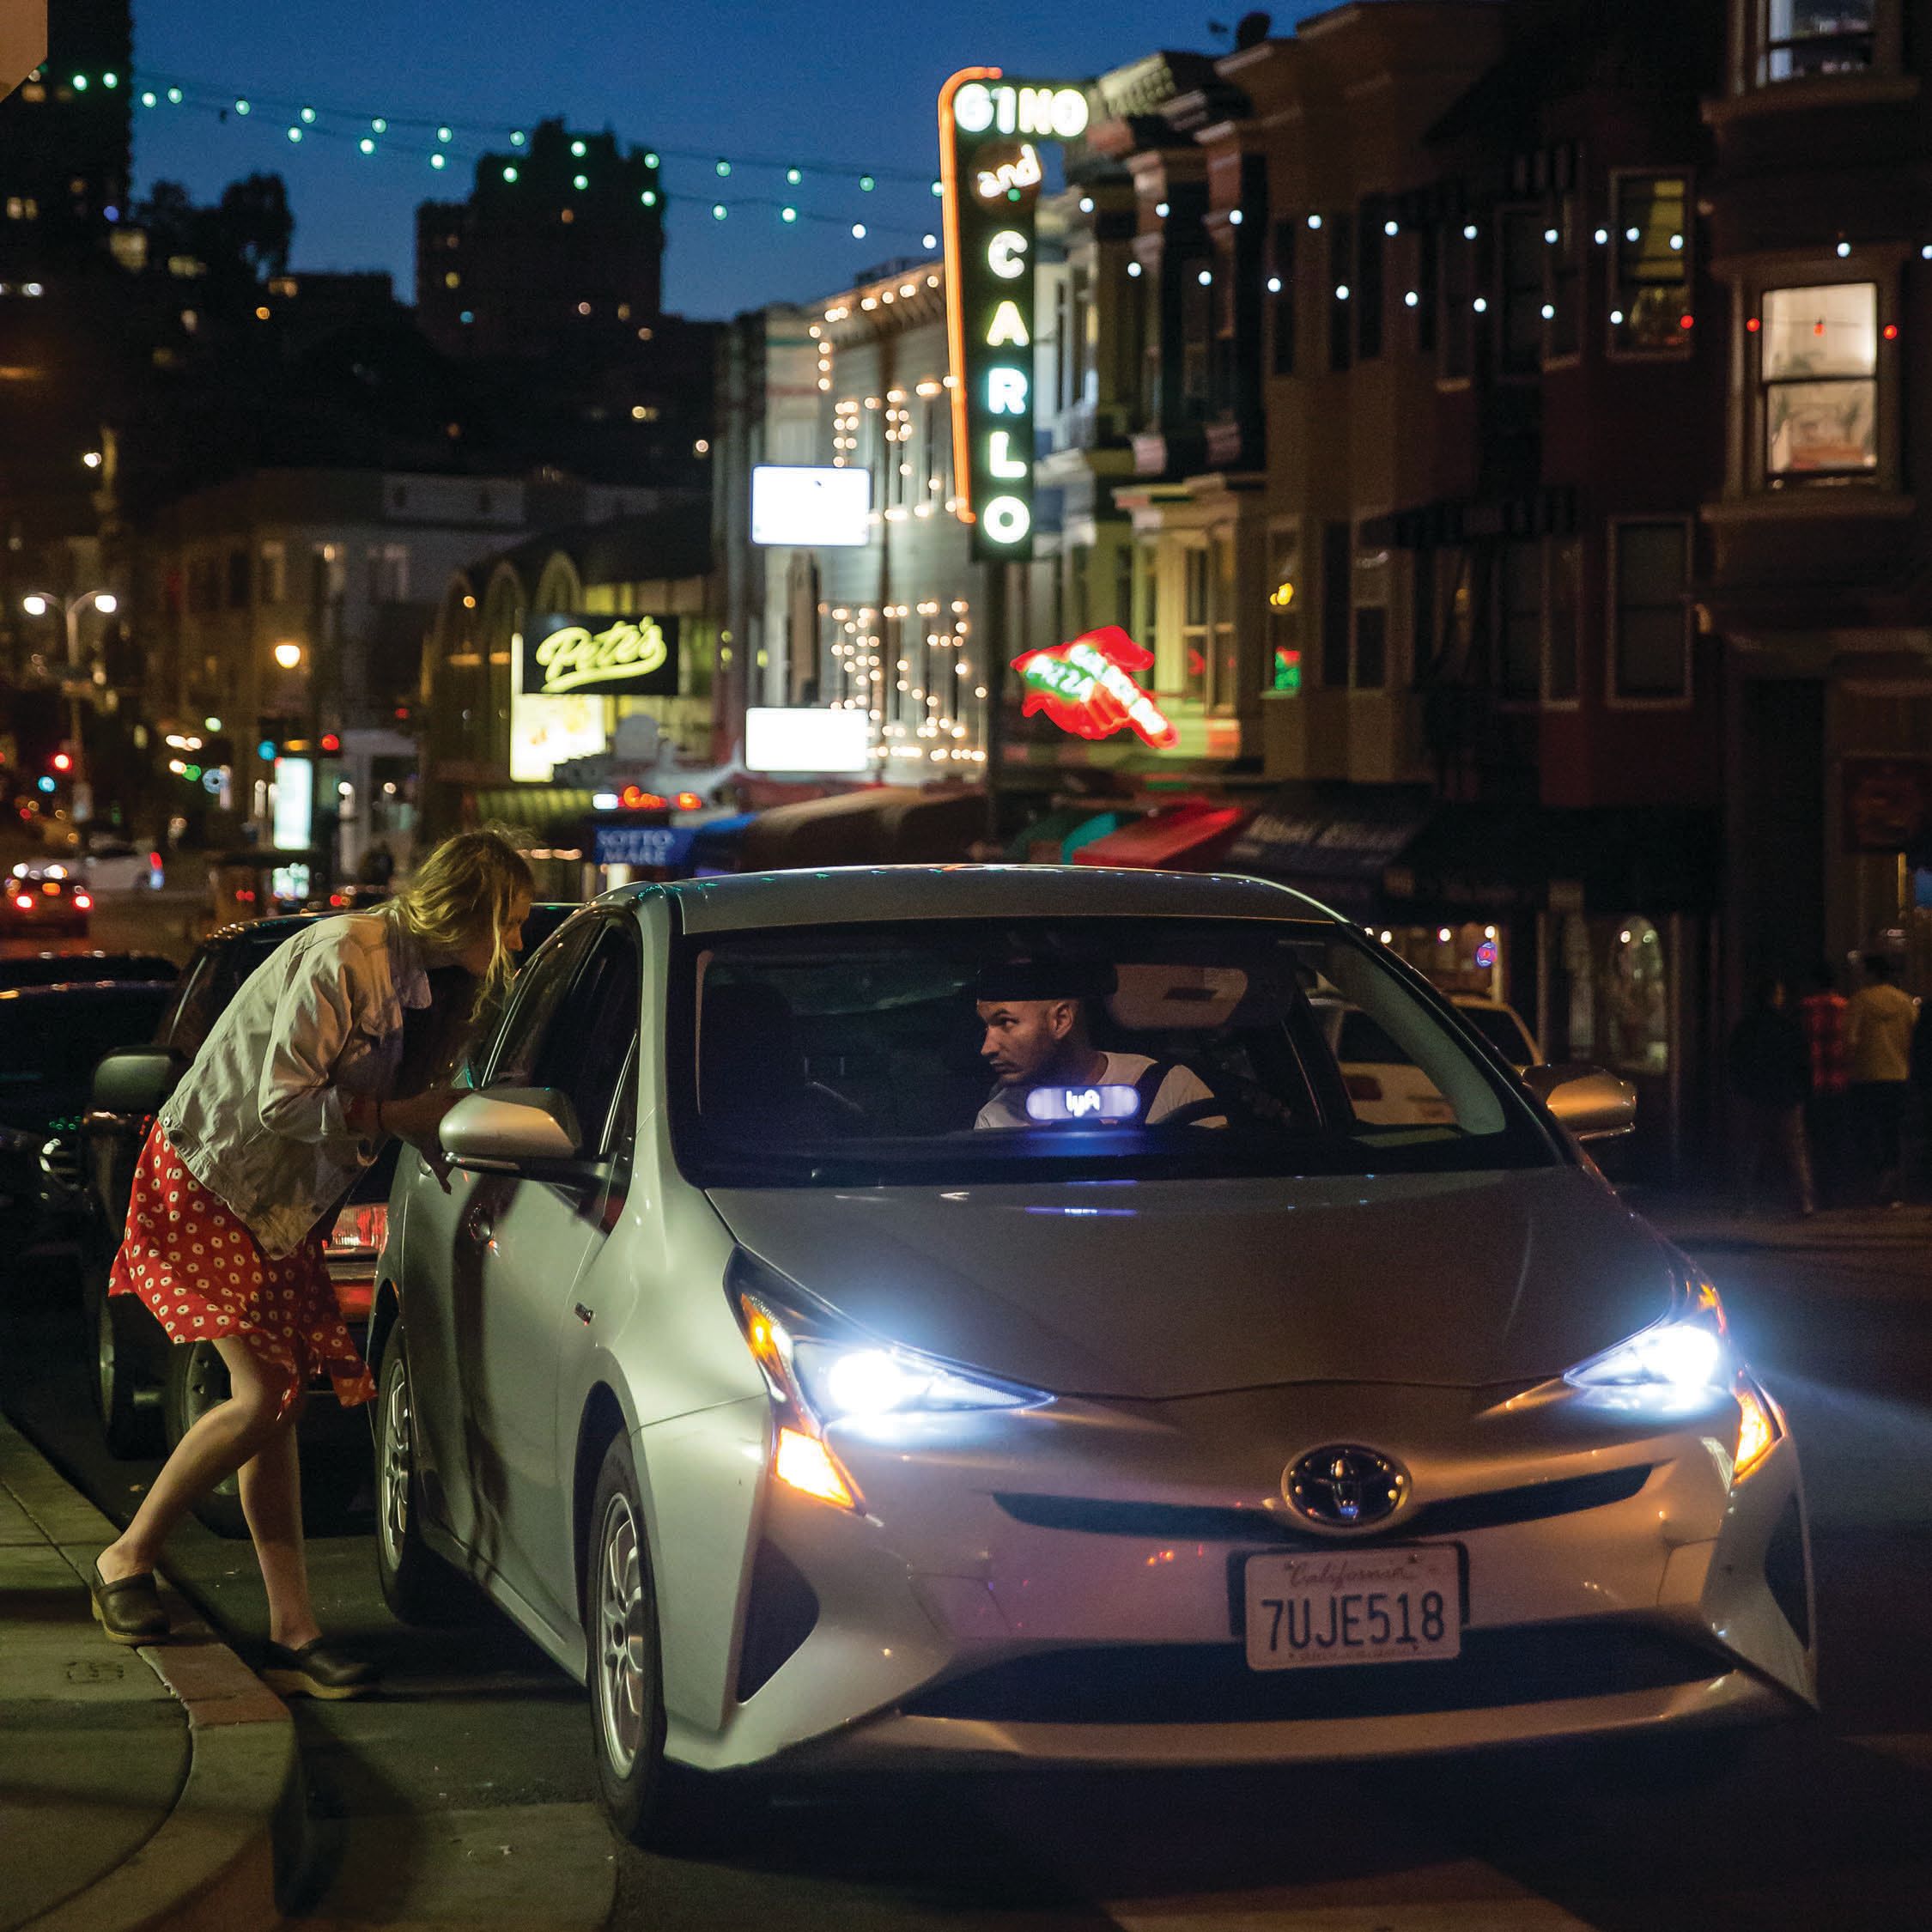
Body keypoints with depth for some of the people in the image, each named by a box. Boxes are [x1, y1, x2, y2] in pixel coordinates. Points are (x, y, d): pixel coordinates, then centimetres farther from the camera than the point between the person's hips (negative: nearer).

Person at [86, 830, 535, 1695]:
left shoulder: (414, 975, 6)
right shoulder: (344, 958, -22)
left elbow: (377, 1103, 9)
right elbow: (282, 1102, -24)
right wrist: (401, 1116, -20)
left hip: (280, 1207, 9)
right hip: (204, 1185, -8)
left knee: (278, 1403, 2)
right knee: (264, 1396, -13)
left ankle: (293, 1631, 0)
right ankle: (127, 1559, 6)